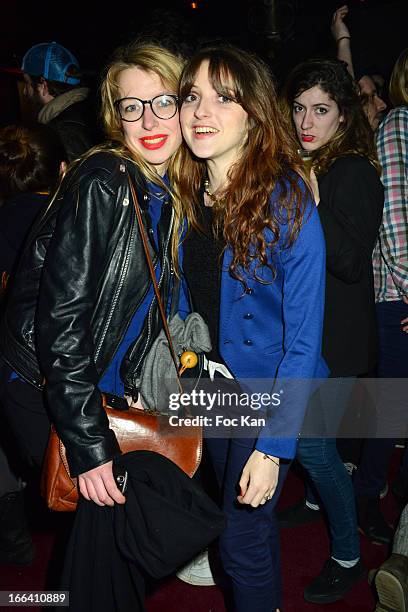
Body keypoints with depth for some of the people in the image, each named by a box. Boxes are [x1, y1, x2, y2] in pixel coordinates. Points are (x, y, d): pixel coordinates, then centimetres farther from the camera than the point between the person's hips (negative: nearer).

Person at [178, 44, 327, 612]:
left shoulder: (286, 201, -22)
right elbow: (188, 301, 5)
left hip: (267, 389, -6)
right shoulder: (186, 194, -5)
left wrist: (272, 447, -22)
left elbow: (304, 337, -21)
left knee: (241, 537, 4)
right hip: (210, 384, 6)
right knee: (241, 510, 24)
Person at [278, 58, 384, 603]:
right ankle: (318, 499, 47)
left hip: (338, 337, -7)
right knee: (304, 431, 20)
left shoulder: (355, 173, -15)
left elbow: (351, 261, -23)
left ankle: (348, 557, 14)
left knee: (313, 443, -5)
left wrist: (313, 205, -32)